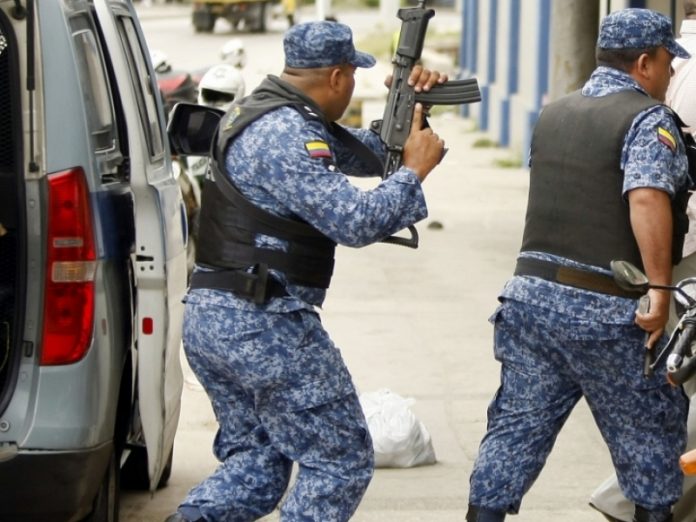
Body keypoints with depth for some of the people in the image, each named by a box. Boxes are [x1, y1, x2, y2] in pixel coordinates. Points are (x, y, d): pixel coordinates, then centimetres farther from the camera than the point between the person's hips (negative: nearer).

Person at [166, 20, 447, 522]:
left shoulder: (264, 116, 16)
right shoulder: (286, 136, -17)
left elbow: (364, 154, 23)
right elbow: (356, 221, -23)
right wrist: (416, 169, -9)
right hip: (265, 326, -10)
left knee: (256, 461, 17)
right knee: (342, 461, 0)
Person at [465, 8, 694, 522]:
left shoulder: (553, 115, 14)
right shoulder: (649, 120, -10)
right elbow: (647, 199, -26)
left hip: (532, 292, 6)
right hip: (606, 312, -6)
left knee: (517, 427, 8)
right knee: (650, 430, 10)